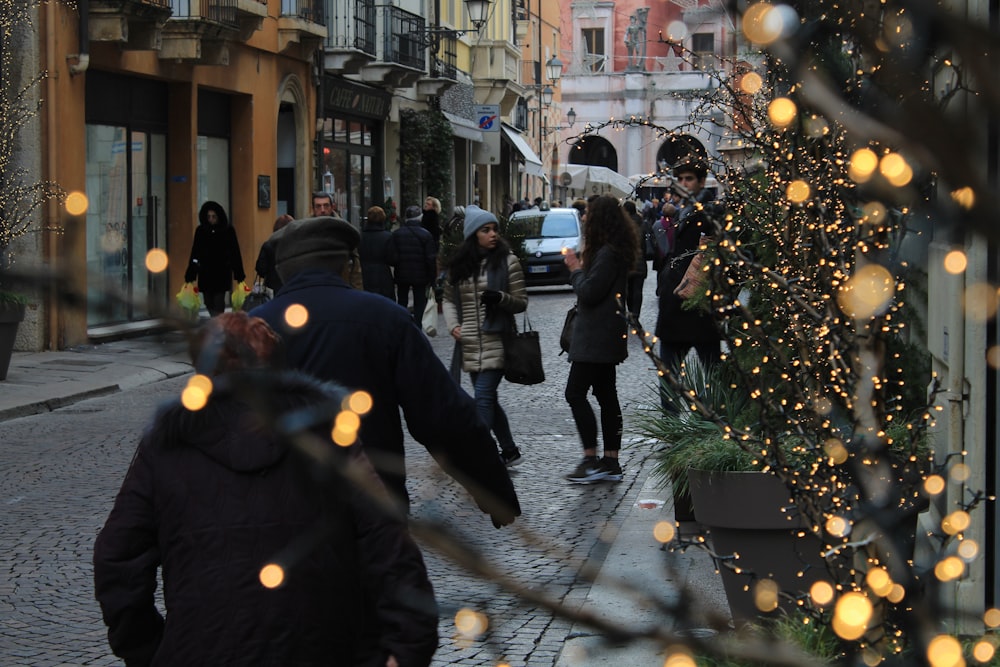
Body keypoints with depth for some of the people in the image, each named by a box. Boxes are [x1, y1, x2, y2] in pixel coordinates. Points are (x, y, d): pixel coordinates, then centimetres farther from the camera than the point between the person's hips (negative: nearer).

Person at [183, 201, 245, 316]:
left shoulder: (228, 231, -3)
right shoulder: (201, 231, 3)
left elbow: (235, 253, 0)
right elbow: (195, 253, 5)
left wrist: (239, 274, -2)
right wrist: (190, 274, 2)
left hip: (222, 274, -3)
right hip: (205, 274, 3)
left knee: (218, 303, -10)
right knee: (209, 303, 8)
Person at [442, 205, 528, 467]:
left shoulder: (507, 261, -3)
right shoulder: (459, 264, 9)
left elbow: (521, 302, -2)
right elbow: (449, 299, 19)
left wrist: (500, 298, -21)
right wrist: (453, 325, 2)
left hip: (495, 342, -5)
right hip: (469, 345, 5)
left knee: (483, 397, -13)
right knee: (488, 399, 13)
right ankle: (509, 450, 26)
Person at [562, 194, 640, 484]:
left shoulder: (607, 253, -19)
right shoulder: (616, 249, 15)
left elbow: (589, 293, -21)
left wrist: (575, 269, -6)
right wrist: (580, 269, 6)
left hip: (597, 337, -11)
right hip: (604, 335, 11)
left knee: (575, 393, -8)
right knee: (606, 395, 11)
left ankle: (591, 460, -7)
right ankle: (611, 461, 15)